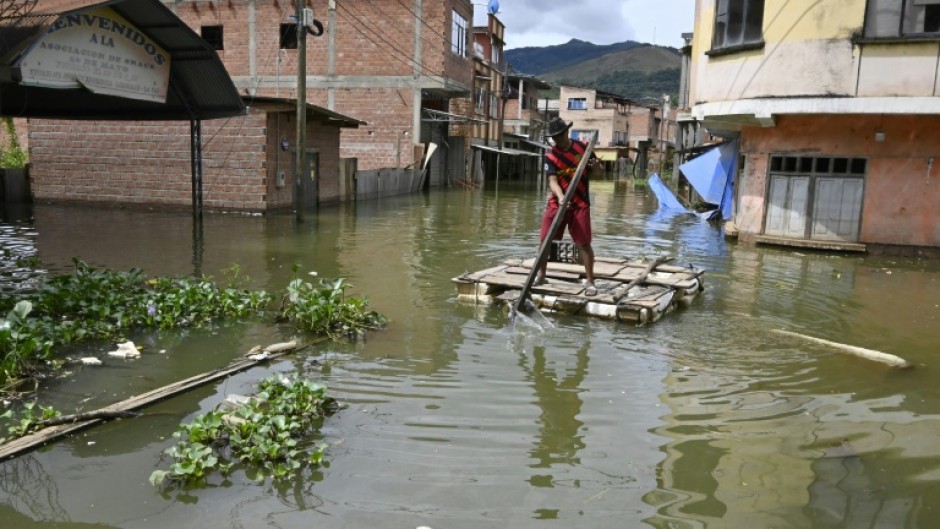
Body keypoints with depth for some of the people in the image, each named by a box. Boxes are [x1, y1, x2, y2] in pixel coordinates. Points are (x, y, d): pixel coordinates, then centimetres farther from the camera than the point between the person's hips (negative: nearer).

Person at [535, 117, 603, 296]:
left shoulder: (583, 147, 0)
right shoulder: (551, 156, -3)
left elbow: (598, 171, 10)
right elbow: (552, 181, -15)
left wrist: (597, 166, -15)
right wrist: (560, 197, -34)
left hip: (580, 204, -1)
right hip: (556, 203, 1)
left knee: (584, 243, -5)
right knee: (545, 239, 6)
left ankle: (590, 281, 4)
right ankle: (541, 275, 25)